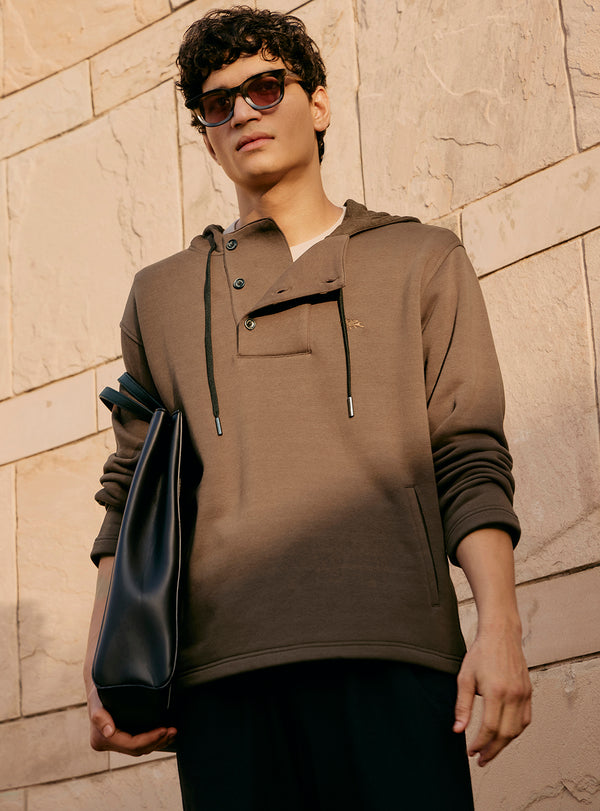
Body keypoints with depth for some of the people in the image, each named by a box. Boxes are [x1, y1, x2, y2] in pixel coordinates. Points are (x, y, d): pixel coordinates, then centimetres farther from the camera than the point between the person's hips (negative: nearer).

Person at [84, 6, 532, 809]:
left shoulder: (424, 261, 18)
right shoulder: (162, 296, 23)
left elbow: (470, 458, 8)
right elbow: (130, 492, 20)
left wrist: (500, 625, -6)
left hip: (389, 652, -1)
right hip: (222, 664, 2)